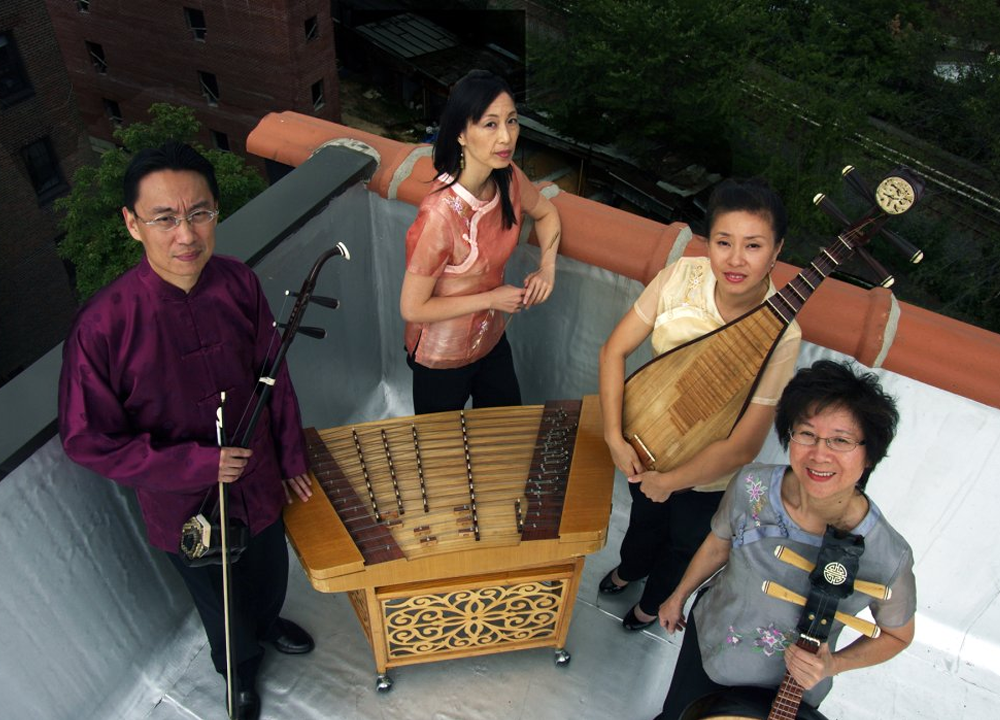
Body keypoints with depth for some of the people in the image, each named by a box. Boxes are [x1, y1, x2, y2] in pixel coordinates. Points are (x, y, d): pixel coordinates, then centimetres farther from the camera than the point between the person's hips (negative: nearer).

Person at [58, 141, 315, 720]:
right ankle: (240, 669, 59)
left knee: (269, 575, 31)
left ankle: (267, 623, 66)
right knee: (218, 603, 26)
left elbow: (274, 378, -4)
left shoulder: (239, 283, -18)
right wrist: (196, 465, -24)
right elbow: (89, 440, -19)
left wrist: (292, 459, 4)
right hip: (184, 508, -3)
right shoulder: (103, 326, -29)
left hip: (259, 482, 3)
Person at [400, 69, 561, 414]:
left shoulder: (508, 179, -14)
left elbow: (545, 212, 9)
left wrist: (547, 266, -8)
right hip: (442, 356, -6)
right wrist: (492, 298, -22)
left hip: (491, 340, 6)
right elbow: (412, 308, -28)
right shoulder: (440, 214, -35)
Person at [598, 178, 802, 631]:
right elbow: (615, 349, -15)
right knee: (645, 517, 33)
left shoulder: (782, 335, -33)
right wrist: (615, 437, -21)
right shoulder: (682, 276, -25)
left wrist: (667, 482, -19)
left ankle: (654, 602, 62)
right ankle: (629, 569, 68)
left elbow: (743, 447, -28)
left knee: (685, 543, 28)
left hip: (708, 475, -2)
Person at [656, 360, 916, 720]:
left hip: (790, 691, -2)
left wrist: (834, 665, -25)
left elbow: (897, 634, -9)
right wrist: (678, 597, 10)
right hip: (708, 643, 2)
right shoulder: (751, 486, -26)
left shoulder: (888, 557, -31)